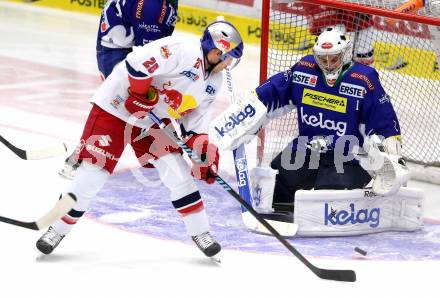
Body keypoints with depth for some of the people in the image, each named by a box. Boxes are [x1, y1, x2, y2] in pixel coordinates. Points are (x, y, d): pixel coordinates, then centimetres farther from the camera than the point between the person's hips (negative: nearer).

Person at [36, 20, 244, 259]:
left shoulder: (213, 82, 5)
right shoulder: (183, 51, -25)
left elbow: (195, 119, 10)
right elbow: (137, 62, -35)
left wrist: (202, 146, -2)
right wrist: (141, 95, -26)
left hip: (153, 122, 8)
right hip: (116, 108, -8)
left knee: (178, 173, -3)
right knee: (93, 173, -8)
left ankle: (199, 232, 10)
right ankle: (58, 229, 7)